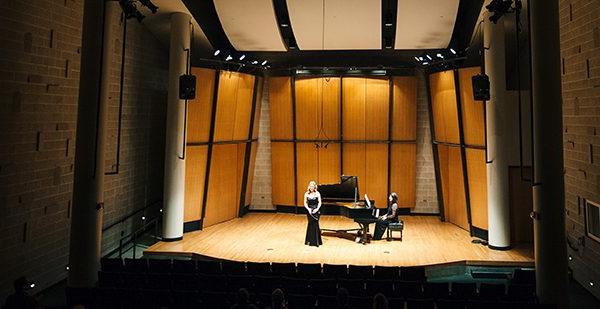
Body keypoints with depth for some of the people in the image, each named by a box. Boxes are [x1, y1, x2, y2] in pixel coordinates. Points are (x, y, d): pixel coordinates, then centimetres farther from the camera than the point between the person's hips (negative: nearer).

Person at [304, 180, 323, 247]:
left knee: (315, 224, -4)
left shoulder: (317, 193, -4)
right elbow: (305, 203, 1)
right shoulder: (306, 194, -1)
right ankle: (310, 240, 16)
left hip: (316, 211, -1)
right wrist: (308, 209, -14)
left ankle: (316, 241, 4)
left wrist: (317, 209, -16)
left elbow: (319, 203, -2)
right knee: (310, 224, 4)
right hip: (309, 211, 1)